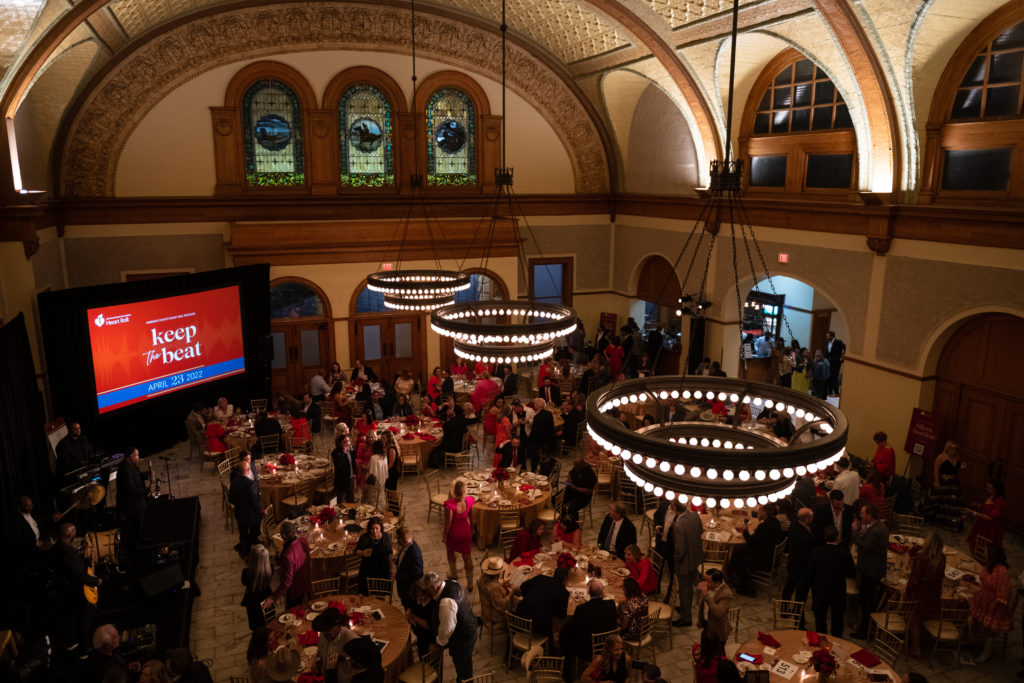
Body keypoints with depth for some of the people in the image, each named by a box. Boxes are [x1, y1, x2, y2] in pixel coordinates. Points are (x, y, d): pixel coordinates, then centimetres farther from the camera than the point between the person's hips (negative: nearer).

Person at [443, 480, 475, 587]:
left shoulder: (450, 504, -32)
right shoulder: (469, 500, -18)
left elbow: (448, 522, -22)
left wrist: (444, 535, -7)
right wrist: (472, 529, 15)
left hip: (453, 533, -3)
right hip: (466, 533, 3)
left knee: (451, 553, 29)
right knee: (468, 557, 16)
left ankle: (453, 574, 50)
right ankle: (470, 585, 28)